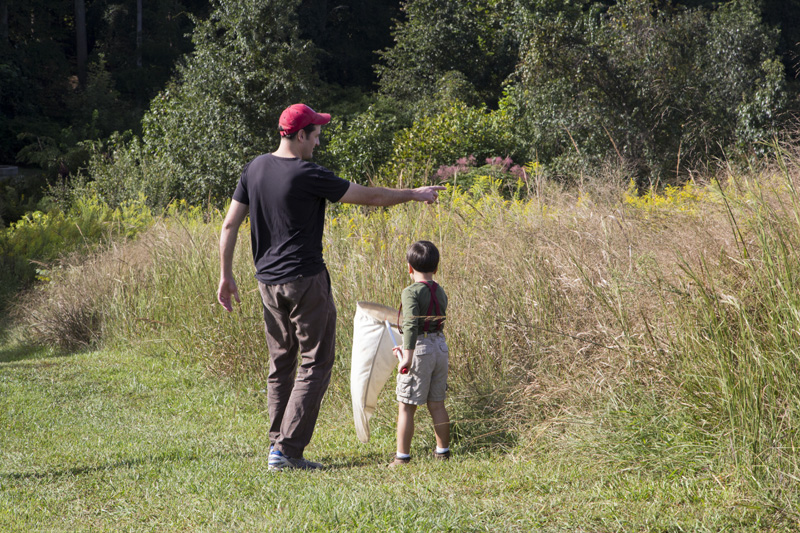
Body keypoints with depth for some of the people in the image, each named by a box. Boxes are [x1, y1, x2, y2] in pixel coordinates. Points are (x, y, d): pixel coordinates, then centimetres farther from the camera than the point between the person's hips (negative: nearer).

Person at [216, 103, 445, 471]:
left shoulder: (256, 168, 6)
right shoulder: (307, 176, -14)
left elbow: (229, 226, 7)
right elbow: (370, 197, -8)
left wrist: (226, 275, 15)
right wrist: (415, 195, 6)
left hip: (268, 282, 7)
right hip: (304, 280, -7)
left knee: (281, 364, 16)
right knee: (315, 364, -1)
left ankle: (278, 444, 15)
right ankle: (287, 449, -7)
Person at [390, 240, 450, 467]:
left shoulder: (411, 292, -13)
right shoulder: (441, 292, 10)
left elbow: (411, 324, -26)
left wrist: (408, 355, -32)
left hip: (420, 349, -7)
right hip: (441, 346, 7)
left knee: (406, 406, 1)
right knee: (437, 404, 17)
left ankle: (402, 456, 4)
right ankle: (443, 450, 24)